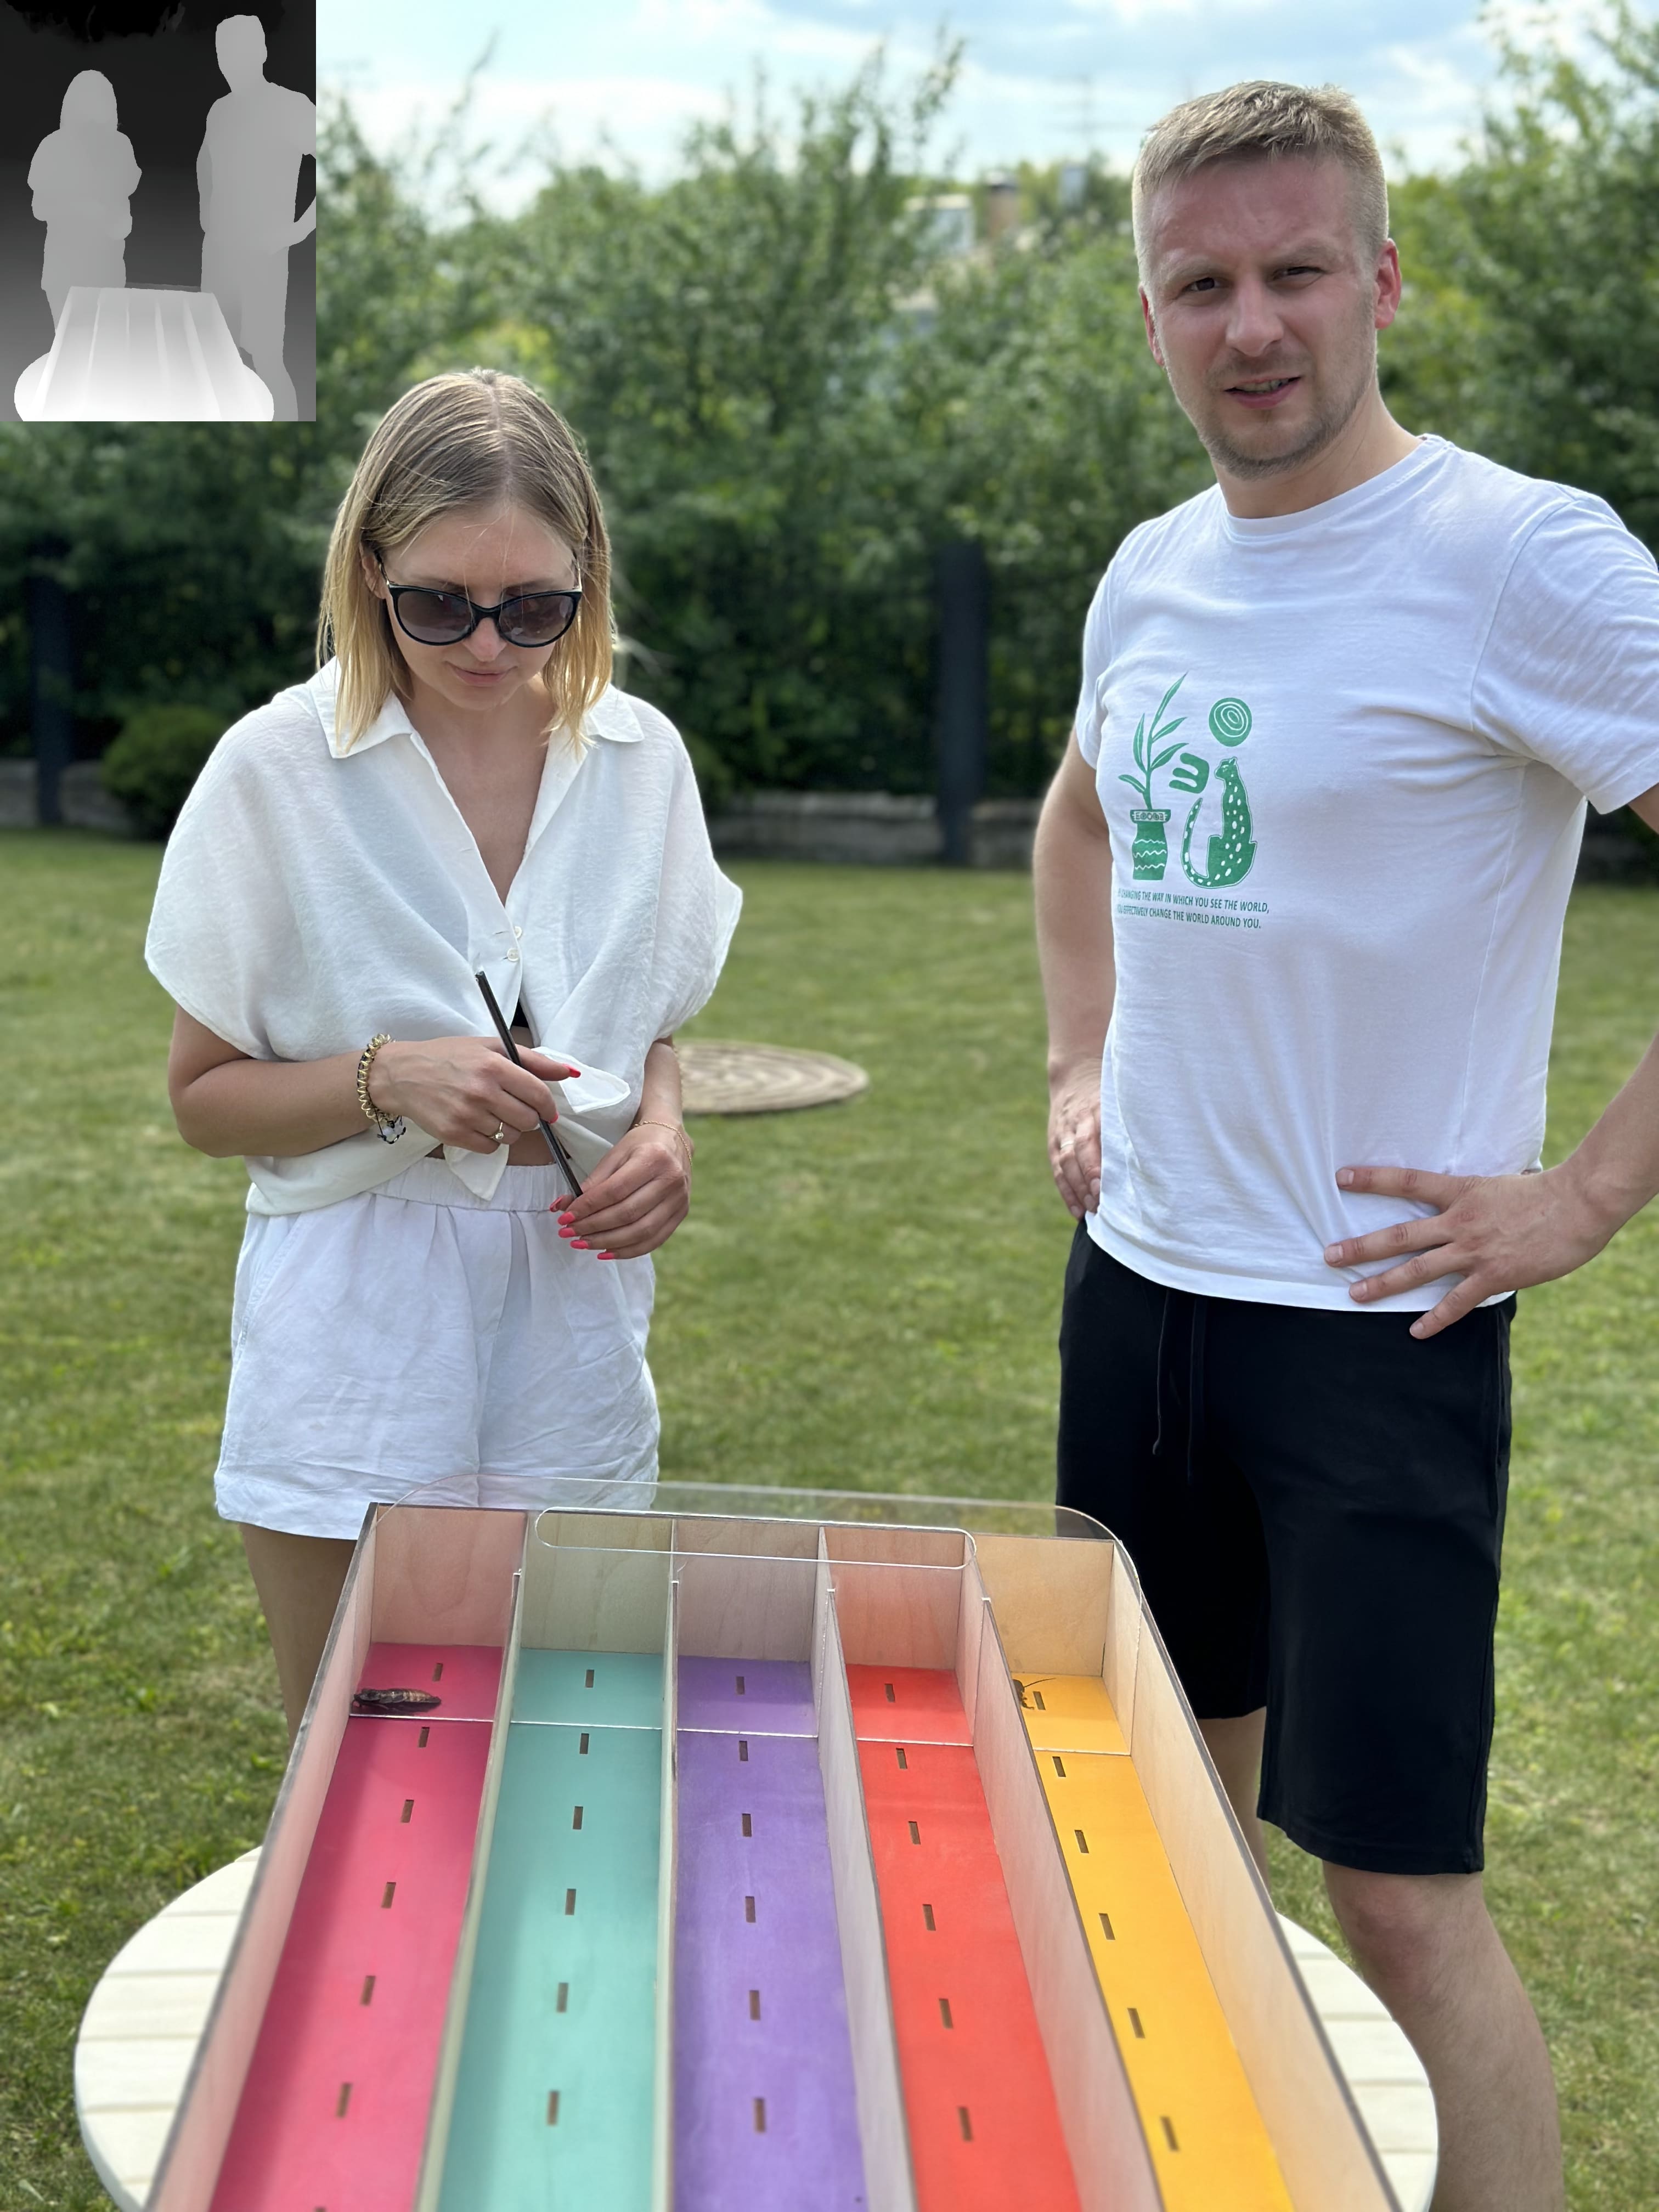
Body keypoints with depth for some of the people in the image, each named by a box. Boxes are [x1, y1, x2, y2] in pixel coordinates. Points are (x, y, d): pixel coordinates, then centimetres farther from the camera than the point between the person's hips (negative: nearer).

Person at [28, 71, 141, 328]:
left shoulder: (120, 145, -1)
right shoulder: (54, 148, -10)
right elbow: (40, 210, -8)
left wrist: (123, 218, -8)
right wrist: (78, 208, -24)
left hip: (109, 263, 2)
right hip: (65, 265, -2)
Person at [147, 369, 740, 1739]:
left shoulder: (639, 757, 1)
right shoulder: (280, 769, -8)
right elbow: (205, 1096, -3)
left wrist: (662, 1132, -7)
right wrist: (386, 1080, -20)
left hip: (572, 1317, 3)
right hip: (358, 1335, -3)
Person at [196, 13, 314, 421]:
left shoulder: (291, 107, -12)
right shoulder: (220, 110, 10)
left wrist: (301, 228, -20)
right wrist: (207, 210, 18)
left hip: (263, 254, -7)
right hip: (216, 249, 7)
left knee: (266, 359, -11)